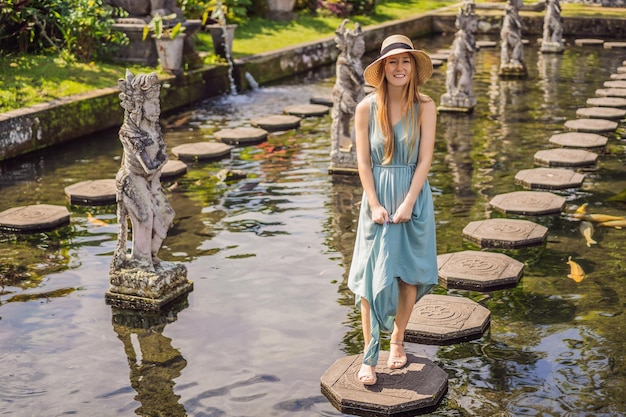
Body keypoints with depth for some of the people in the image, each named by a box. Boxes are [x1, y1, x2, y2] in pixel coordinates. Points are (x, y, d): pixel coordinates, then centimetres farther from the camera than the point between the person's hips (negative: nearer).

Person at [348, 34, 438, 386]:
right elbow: (363, 161, -3)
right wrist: (375, 205, -11)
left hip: (414, 198, 0)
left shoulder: (425, 107, -4)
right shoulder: (366, 109, -3)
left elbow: (425, 159, -7)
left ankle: (398, 339, 29)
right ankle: (370, 357, 5)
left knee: (408, 275, 8)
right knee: (372, 278, -3)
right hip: (378, 198, 0)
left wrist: (408, 203, -14)